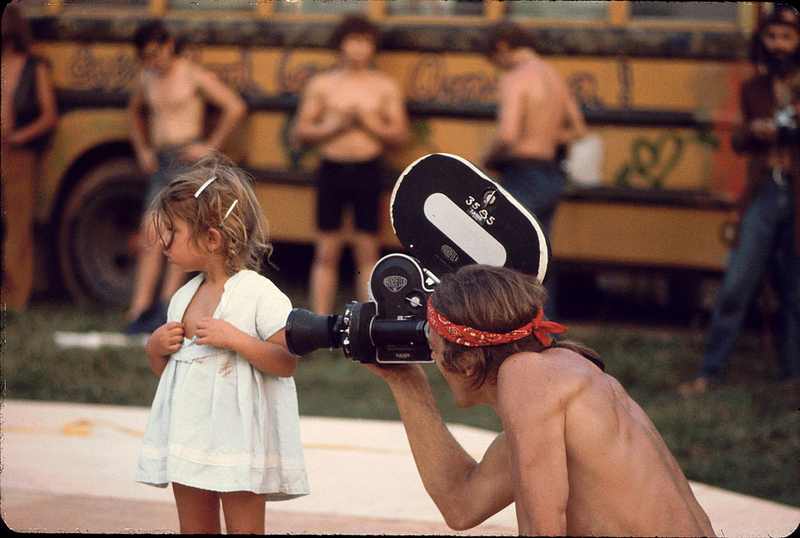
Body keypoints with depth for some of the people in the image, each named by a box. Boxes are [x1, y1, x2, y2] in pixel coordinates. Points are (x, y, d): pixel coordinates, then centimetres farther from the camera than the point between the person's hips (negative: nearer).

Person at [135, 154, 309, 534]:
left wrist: (234, 338, -23)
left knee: (244, 529, -4)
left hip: (238, 439, -7)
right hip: (188, 438, 7)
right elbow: (167, 370, 22)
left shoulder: (260, 295, -10)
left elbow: (287, 363, -15)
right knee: (194, 529, 10)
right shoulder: (184, 297, 12)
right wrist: (156, 349, 1)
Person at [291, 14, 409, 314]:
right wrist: (332, 126, -9)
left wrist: (368, 122, -11)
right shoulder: (321, 85, 8)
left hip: (368, 173, 0)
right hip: (332, 171, 0)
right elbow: (299, 132, 7)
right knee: (326, 252, 1)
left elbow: (400, 136, 3)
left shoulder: (385, 87, 8)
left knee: (368, 252, 0)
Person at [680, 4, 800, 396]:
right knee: (735, 286, -2)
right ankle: (711, 371, 4)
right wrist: (751, 131, -4)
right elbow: (739, 142, 19)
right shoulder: (753, 90, 12)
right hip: (763, 197, 2)